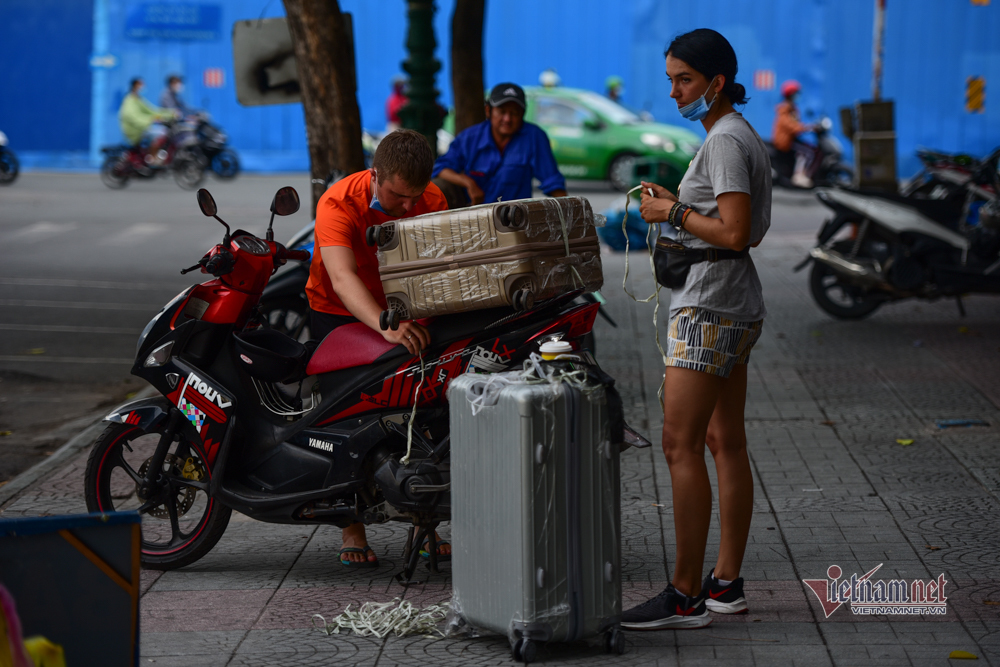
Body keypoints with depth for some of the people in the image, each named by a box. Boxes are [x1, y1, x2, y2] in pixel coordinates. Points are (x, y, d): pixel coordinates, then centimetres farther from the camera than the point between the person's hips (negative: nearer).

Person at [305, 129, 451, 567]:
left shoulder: (432, 201, -13)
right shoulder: (338, 203, -27)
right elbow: (342, 278, -39)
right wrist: (385, 328, -55)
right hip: (337, 312, -3)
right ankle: (353, 532, -4)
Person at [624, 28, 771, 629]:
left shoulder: (725, 141, -15)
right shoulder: (743, 137, 17)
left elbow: (735, 232, -23)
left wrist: (674, 213, -12)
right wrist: (677, 204, 13)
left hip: (710, 308, -11)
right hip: (737, 307, 11)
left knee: (681, 446, -10)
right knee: (726, 444, 12)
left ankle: (685, 596, -9)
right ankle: (727, 583, 17)